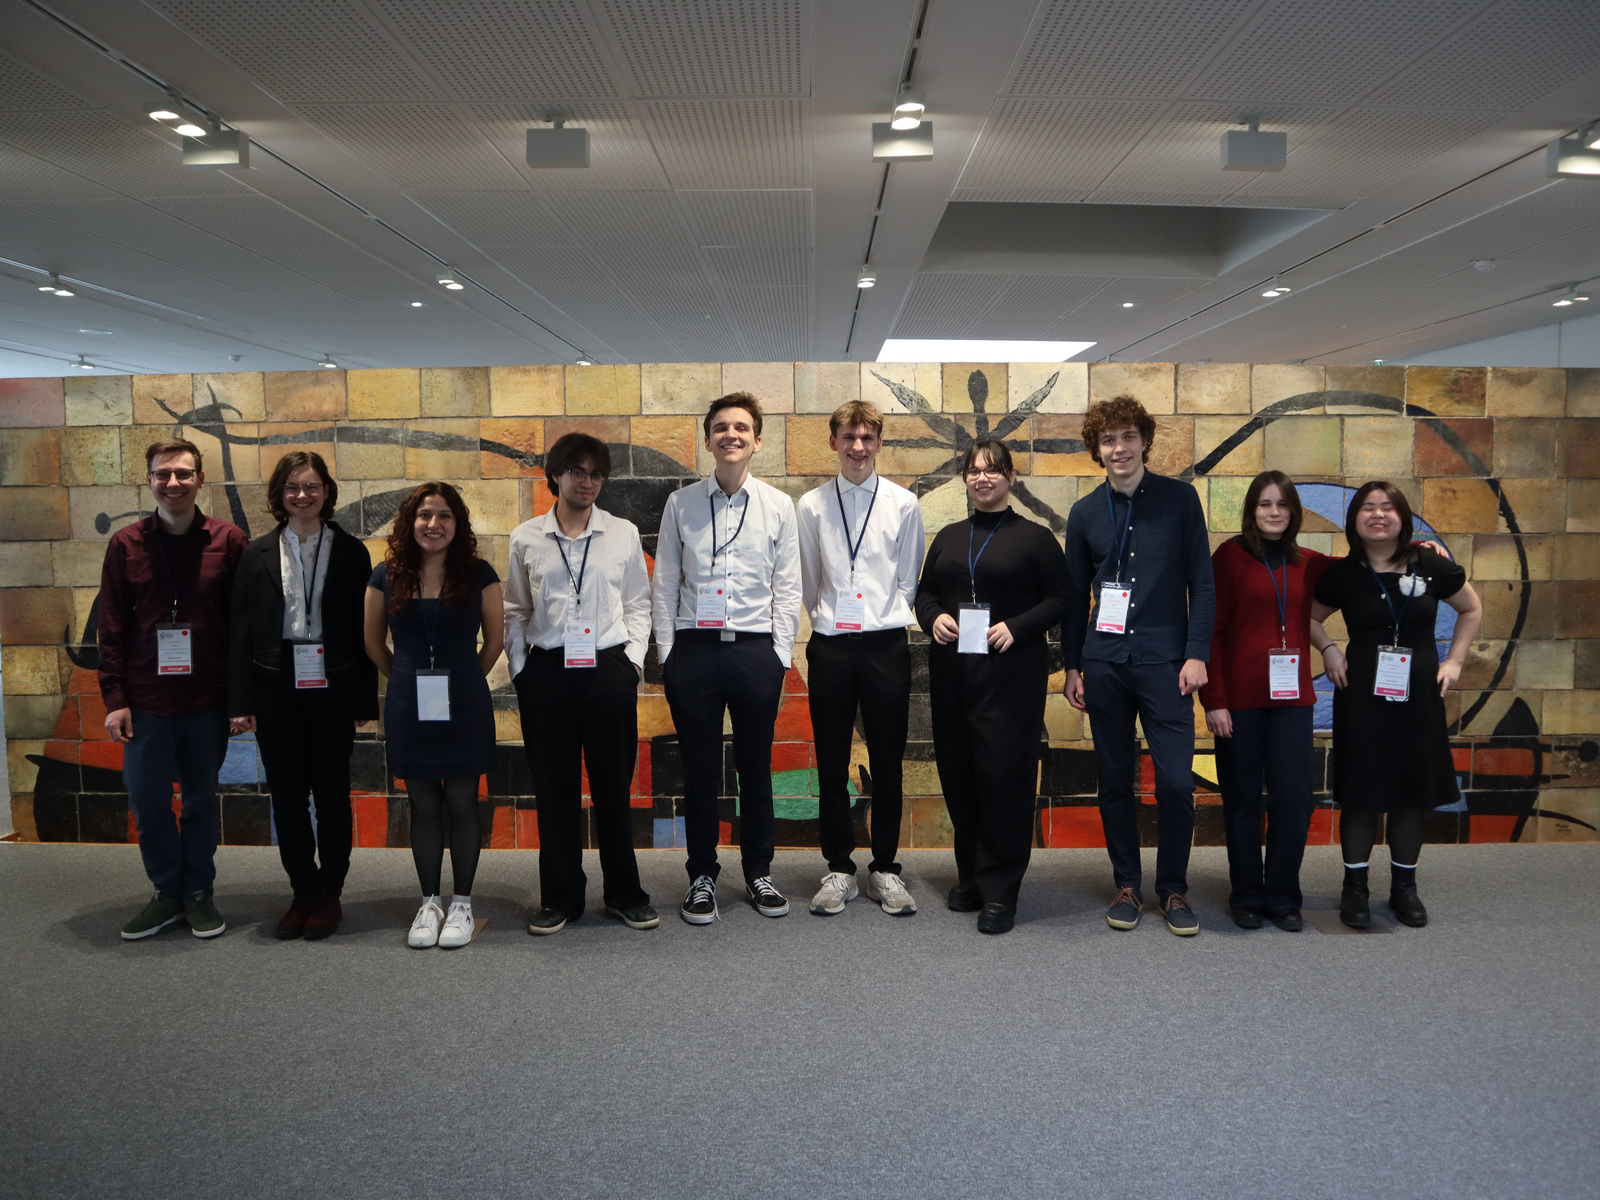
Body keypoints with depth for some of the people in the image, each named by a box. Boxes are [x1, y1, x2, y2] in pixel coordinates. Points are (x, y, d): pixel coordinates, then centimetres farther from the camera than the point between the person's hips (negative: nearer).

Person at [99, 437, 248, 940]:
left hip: (208, 700, -1)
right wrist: (114, 698, -2)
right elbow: (111, 628, 3)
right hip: (146, 701, 1)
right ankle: (168, 892, 23)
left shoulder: (228, 540, -1)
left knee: (202, 798, 10)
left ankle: (198, 893, 25)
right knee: (147, 802, 5)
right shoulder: (126, 544, 2)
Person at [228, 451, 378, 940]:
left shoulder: (351, 552, 2)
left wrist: (365, 699, -4)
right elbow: (241, 633, 5)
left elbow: (364, 629, 1)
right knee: (287, 794, 7)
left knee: (332, 793, 4)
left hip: (332, 689, -2)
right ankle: (304, 892, 20)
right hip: (277, 690, 2)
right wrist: (240, 703, -2)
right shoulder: (258, 554, 7)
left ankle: (329, 895, 17)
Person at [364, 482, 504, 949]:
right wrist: (410, 679, 13)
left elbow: (495, 639, 5)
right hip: (409, 709, 2)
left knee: (462, 804, 4)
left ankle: (462, 903, 17)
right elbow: (373, 644, 12)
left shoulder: (478, 575, -3)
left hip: (465, 708, -1)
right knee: (424, 806, 9)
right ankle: (429, 902, 21)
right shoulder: (387, 576, 1)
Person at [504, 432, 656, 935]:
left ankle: (625, 893, 20)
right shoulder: (526, 539, 7)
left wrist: (634, 659, 2)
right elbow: (514, 611, 12)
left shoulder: (623, 534, 6)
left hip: (608, 669, 0)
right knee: (554, 787, 6)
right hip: (546, 672, 0)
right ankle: (560, 897, 19)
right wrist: (519, 667, 4)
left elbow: (638, 604, 11)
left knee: (614, 785, 5)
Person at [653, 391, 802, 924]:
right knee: (699, 769, 8)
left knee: (756, 768, 10)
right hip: (693, 650, 0)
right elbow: (664, 585, 5)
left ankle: (758, 872, 26)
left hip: (755, 648, 0)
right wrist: (666, 654, 1)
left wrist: (780, 656, 0)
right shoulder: (681, 504, 4)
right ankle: (702, 876, 21)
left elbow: (787, 587, 5)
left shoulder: (778, 506, 5)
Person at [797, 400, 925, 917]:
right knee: (832, 763, 7)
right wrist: (828, 621, 12)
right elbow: (807, 583, 12)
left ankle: (885, 870, 20)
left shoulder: (903, 503, 3)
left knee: (887, 763, 7)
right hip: (830, 646, 1)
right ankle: (839, 870, 20)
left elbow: (908, 580, 7)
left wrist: (884, 620, 6)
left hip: (886, 645, 0)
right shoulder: (812, 505, 5)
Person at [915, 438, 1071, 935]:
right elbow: (924, 591, 18)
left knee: (1004, 773, -7)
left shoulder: (1034, 538, 2)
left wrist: (1016, 628, -15)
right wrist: (934, 617, -3)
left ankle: (999, 891, 2)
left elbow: (1059, 599, -2)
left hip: (1011, 671, -5)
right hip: (951, 670, 5)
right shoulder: (948, 537, 17)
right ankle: (971, 874, 23)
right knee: (957, 773, 7)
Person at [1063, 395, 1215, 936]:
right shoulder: (1085, 513, 7)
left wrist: (1197, 653, -6)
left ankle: (1173, 888, 13)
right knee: (1115, 782, 8)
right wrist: (1072, 665, 10)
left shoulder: (1179, 499, 2)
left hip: (1165, 662, -2)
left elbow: (1202, 583, 1)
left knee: (1176, 781, -5)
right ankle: (1127, 885, 22)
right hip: (1105, 664, 2)